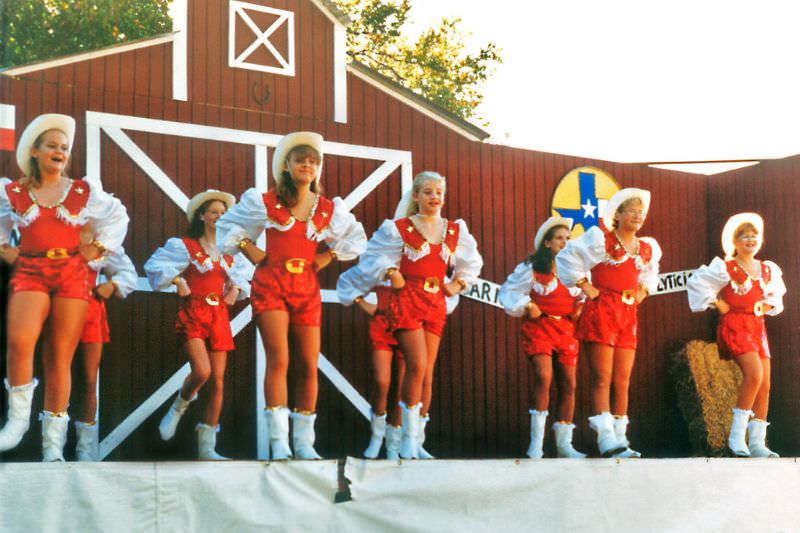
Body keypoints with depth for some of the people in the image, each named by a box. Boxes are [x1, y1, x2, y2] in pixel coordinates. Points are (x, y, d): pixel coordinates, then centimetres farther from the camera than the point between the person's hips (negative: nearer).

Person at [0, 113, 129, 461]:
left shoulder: (85, 191, 9)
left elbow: (118, 217, 19)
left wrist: (98, 248, 11)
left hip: (72, 274, 0)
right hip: (29, 273, 0)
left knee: (60, 357, -5)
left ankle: (54, 440, 0)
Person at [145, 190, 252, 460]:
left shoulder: (229, 251, 15)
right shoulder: (185, 246, 0)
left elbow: (243, 275, 29)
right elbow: (154, 265, -4)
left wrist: (236, 288, 9)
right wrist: (177, 280, -16)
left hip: (219, 317, 5)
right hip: (193, 314, -5)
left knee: (218, 381, -1)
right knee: (202, 371, -25)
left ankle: (207, 447, 5)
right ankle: (179, 407, 9)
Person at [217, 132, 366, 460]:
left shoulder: (329, 210, 10)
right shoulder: (265, 203, 4)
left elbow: (357, 239, 23)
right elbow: (228, 227, 14)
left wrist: (329, 256, 10)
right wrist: (250, 251, 3)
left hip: (307, 289, 3)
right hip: (271, 285, -3)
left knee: (308, 366, 0)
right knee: (278, 360, -16)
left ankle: (304, 442, 9)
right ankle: (278, 442, -16)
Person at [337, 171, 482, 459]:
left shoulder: (456, 231, 11)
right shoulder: (398, 229, -1)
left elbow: (472, 262, 26)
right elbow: (374, 259, 3)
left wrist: (458, 284, 14)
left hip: (436, 304, 4)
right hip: (407, 302, -4)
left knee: (427, 373, 3)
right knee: (418, 365, -18)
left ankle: (417, 440, 9)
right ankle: (408, 435, -8)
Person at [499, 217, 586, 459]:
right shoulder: (532, 268, 2)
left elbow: (582, 297, 25)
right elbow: (508, 291, 5)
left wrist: (580, 308, 5)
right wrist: (526, 306, -8)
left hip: (567, 328, 5)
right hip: (539, 327, -5)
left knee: (568, 385, 2)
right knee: (543, 378, -21)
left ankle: (564, 443, 11)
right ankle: (536, 441, -15)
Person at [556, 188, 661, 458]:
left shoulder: (647, 248, 14)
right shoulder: (601, 239, -4)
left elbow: (650, 275, 34)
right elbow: (566, 258, -4)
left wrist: (643, 291, 15)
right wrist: (584, 286, -6)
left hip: (628, 316, 6)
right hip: (601, 311, -6)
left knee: (622, 382, 6)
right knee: (602, 379, -8)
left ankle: (619, 438, 10)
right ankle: (606, 439, -11)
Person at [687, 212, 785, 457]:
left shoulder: (768, 270, 14)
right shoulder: (725, 268, -4)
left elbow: (775, 295, 31)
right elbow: (696, 283, -6)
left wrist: (768, 306, 11)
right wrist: (718, 304, -6)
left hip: (758, 327, 7)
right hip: (734, 325, -7)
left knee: (765, 384, -1)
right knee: (754, 374, -24)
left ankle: (757, 442, 4)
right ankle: (737, 434, -15)